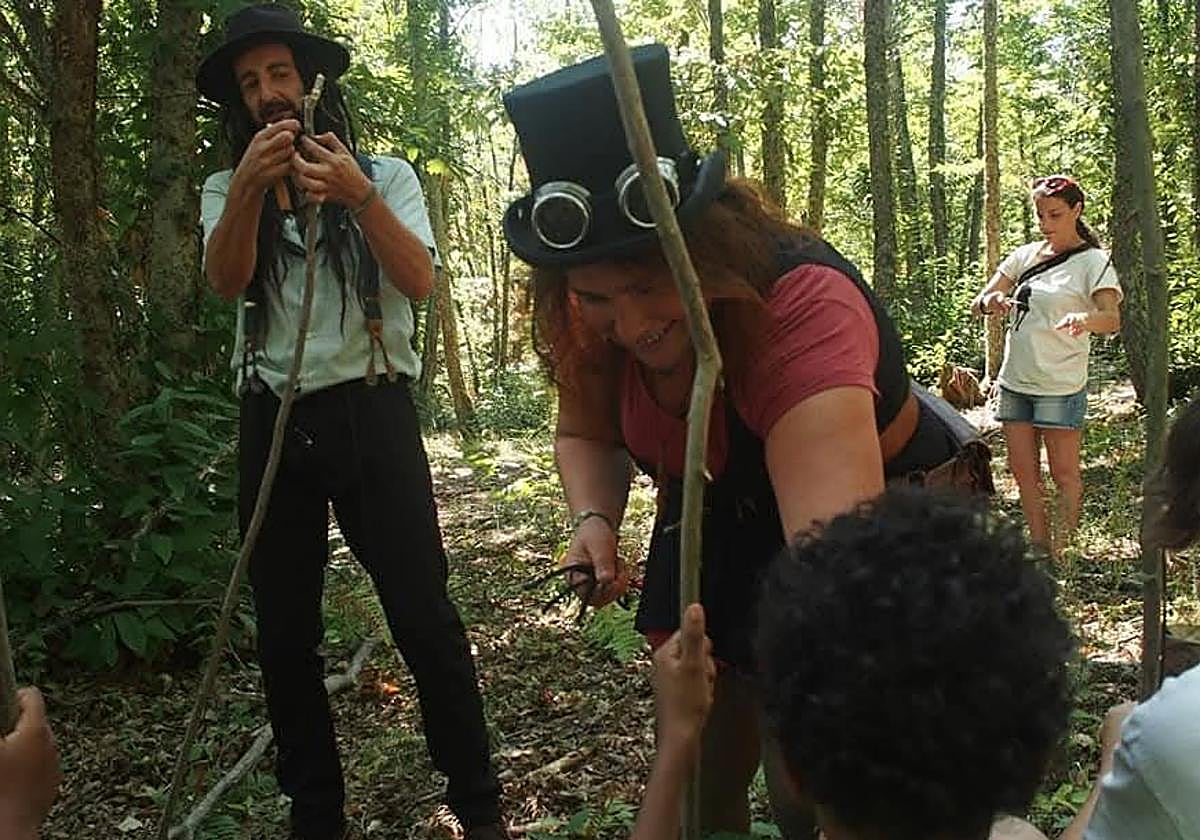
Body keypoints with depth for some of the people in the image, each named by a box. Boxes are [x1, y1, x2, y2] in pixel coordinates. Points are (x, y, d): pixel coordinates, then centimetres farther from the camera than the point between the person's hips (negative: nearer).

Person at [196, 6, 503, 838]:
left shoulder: (384, 175, 7)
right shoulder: (227, 190, 12)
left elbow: (420, 280, -10)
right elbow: (226, 279, -10)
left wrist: (359, 197, -27)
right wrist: (249, 185, -28)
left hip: (370, 410, -3)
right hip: (272, 421, 3)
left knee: (424, 616, -7)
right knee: (284, 634, 8)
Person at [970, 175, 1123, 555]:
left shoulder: (1093, 261, -6)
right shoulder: (1024, 256, 9)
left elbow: (1113, 319, -20)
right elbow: (977, 306, 6)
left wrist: (1085, 318, -43)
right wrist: (989, 301, -19)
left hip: (1060, 385, -5)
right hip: (1015, 381, 5)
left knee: (1064, 474, 2)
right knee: (1024, 472, 10)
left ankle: (1063, 552, 13)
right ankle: (1040, 549, 21)